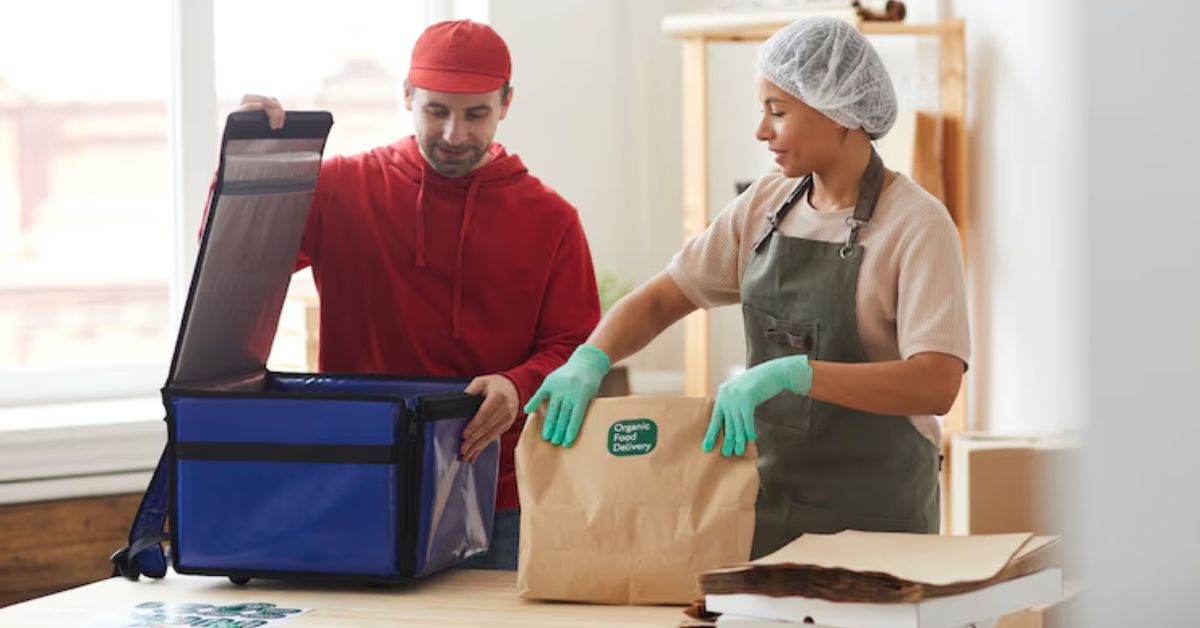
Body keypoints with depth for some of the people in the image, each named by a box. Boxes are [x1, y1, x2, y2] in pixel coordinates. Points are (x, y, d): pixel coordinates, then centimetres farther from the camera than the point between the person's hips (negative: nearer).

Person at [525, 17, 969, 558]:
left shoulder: (916, 224, -14)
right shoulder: (767, 205, 6)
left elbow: (936, 384, -24)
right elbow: (660, 299, 7)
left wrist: (792, 373, -33)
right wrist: (588, 361, -12)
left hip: (871, 514, -5)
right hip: (768, 501, 5)